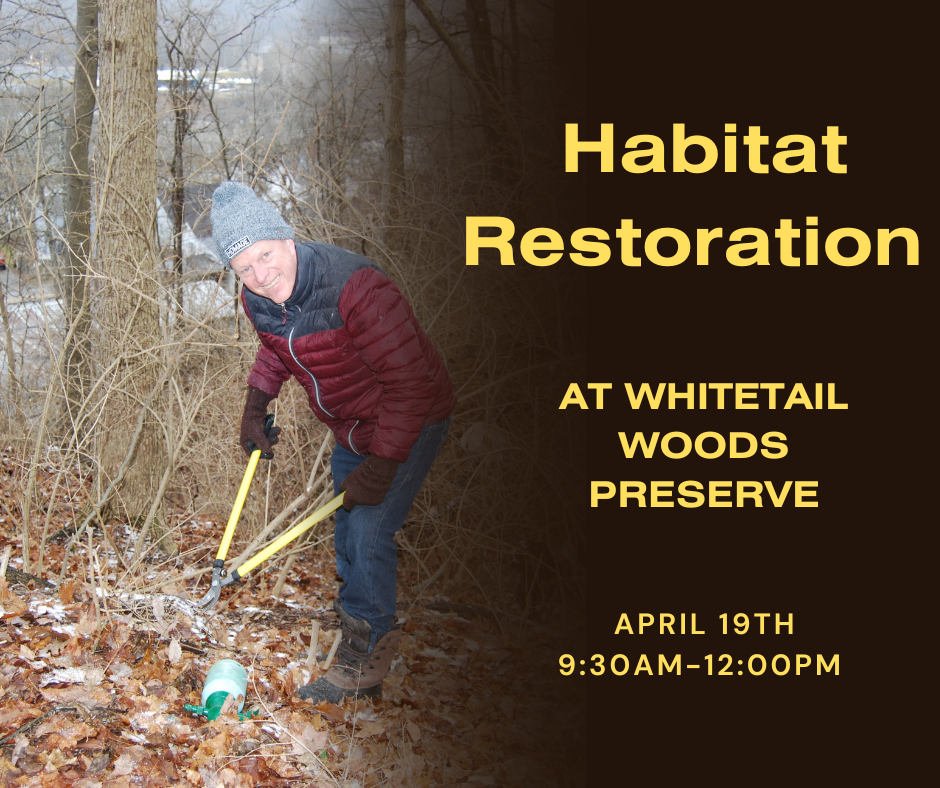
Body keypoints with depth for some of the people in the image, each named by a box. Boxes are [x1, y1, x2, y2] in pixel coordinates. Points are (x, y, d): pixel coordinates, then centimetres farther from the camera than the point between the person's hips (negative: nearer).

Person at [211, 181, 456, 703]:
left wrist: (381, 466, -29)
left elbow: (409, 382, -32)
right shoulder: (258, 301, -11)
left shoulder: (355, 287, -35)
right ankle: (361, 646, 31)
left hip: (409, 425, -8)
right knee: (348, 532, 15)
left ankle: (364, 661, -2)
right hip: (351, 430, 8)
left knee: (369, 532, -14)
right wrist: (256, 405, 1)